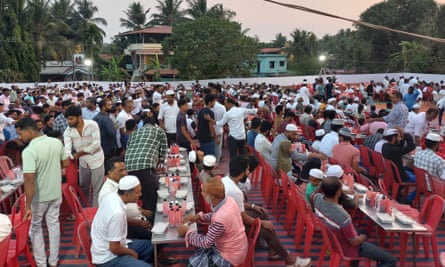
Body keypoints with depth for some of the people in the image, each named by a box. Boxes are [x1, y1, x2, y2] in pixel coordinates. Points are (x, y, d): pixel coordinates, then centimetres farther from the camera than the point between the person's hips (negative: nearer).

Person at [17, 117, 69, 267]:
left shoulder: (29, 151, -26)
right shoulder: (57, 142, -7)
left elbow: (29, 180, -30)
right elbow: (66, 163, 6)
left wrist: (27, 206, -26)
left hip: (39, 197, -5)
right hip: (56, 193, 5)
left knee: (35, 227, 17)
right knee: (54, 224, 18)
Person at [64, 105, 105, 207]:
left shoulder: (92, 125, -20)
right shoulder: (68, 131, -10)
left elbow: (96, 145, -23)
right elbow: (67, 149, -20)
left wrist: (79, 153, -15)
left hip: (96, 161, -4)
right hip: (82, 163, 5)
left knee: (97, 189, 3)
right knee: (83, 188, 20)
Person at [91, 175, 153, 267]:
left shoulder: (111, 195, -7)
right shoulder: (117, 213, -31)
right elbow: (114, 248, -25)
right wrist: (132, 253, -8)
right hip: (108, 258, -9)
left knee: (149, 245, 15)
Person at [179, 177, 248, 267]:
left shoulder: (220, 220, -36)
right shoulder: (228, 200, -11)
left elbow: (206, 243, -22)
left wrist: (187, 232, -11)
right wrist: (199, 216, 0)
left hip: (230, 257, -8)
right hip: (235, 248, 8)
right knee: (200, 252, 21)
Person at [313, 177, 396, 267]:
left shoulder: (318, 199, -21)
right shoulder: (343, 217, -41)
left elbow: (313, 194, 9)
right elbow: (354, 242, -24)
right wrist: (363, 238, -3)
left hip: (333, 241, 8)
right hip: (348, 248, -8)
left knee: (363, 232, 36)